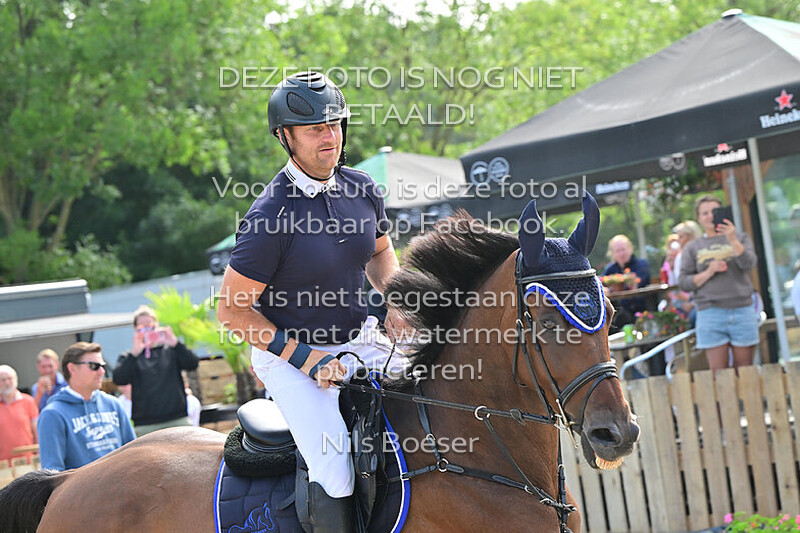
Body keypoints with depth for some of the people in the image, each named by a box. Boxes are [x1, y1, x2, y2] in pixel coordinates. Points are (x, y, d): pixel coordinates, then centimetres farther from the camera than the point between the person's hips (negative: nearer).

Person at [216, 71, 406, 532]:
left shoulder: (362, 188, 0)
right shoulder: (271, 214, -20)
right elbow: (232, 309, -14)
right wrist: (303, 357, -20)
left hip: (361, 340, 6)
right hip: (290, 352, -6)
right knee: (337, 475, -22)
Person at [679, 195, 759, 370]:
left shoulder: (740, 238, 13)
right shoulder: (692, 248, 12)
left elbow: (748, 264, -5)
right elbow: (684, 283, 5)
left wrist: (733, 240, -19)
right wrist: (708, 273, -10)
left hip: (742, 309, 1)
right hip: (710, 314, 0)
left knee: (745, 367, 1)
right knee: (718, 371, -5)